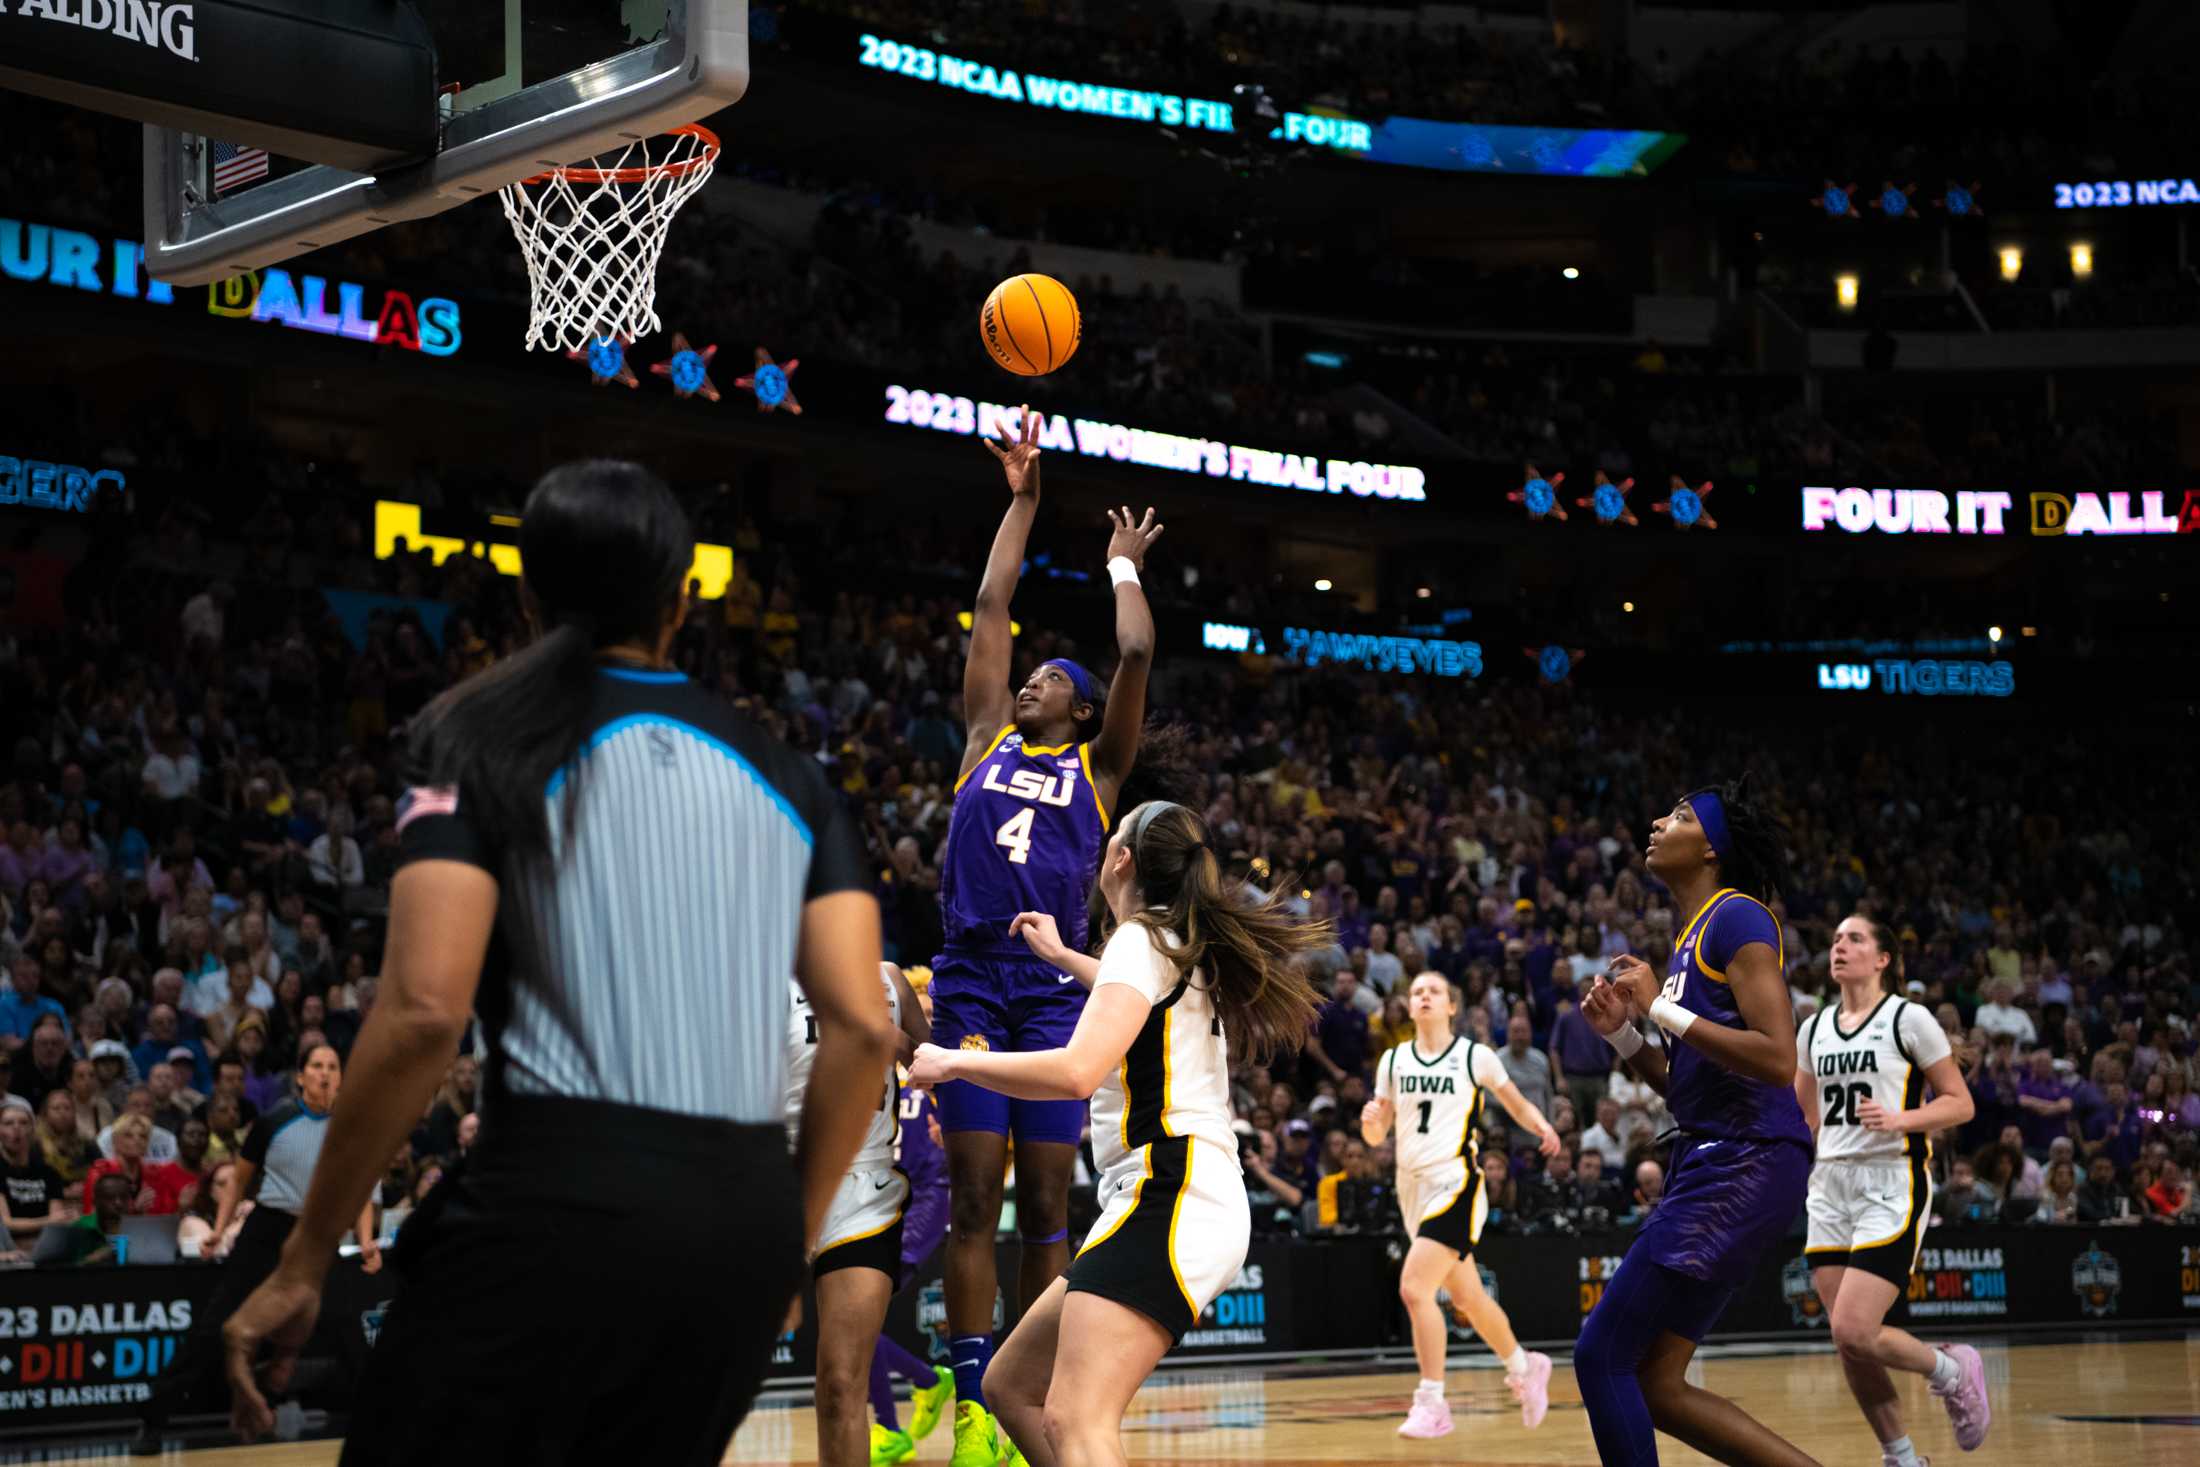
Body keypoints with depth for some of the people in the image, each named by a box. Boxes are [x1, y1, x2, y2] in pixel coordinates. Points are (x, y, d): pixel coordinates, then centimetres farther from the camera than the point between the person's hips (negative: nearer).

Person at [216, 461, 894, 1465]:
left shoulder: (488, 742, 2)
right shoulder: (786, 777, 14)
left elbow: (423, 1011, -10)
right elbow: (862, 1028, 5)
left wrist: (304, 1264, -4)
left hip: (563, 1195, -5)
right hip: (745, 1218, 5)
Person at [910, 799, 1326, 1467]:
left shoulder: (1142, 938, -7)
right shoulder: (1189, 948, 21)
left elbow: (1077, 1072, -21)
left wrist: (953, 1062, -10)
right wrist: (1061, 956, 56)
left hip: (1169, 1200, -10)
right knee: (1011, 1387, 15)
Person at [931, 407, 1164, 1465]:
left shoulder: (1097, 768, 12)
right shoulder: (986, 740, 17)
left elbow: (1137, 656, 2)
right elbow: (990, 605, 17)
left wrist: (1123, 570, 18)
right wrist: (1022, 498, 19)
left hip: (1053, 989, -1)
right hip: (971, 982, 1)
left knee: (1045, 1208, 0)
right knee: (972, 1200, -1)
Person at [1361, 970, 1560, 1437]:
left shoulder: (1475, 1057, -1)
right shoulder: (1393, 1060, 9)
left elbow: (1516, 1103, 10)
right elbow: (1376, 1136, 11)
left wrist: (1544, 1128, -11)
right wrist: (1370, 1120, -12)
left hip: (1455, 1184, -6)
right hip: (1413, 1188, 6)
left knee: (1414, 1287, -20)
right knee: (1468, 1298, 16)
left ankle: (1432, 1404, -14)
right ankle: (1525, 1367, 40)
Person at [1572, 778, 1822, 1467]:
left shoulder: (1737, 916, -8)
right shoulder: (1694, 935, 21)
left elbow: (1777, 1060, -20)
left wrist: (1660, 1009, -16)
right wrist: (1623, 1032, 9)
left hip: (1747, 1166, -10)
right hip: (1712, 1160, 10)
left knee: (1602, 1356, -9)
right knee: (1657, 1384, 8)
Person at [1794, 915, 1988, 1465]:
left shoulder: (1909, 1018, -4)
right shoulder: (1814, 1029, 13)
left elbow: (1960, 1104, -3)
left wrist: (1901, 1118, -19)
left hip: (1892, 1187, -6)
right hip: (1830, 1189, 6)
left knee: (1853, 1332, -17)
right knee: (1848, 1344, 1)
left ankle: (1954, 1372, 10)